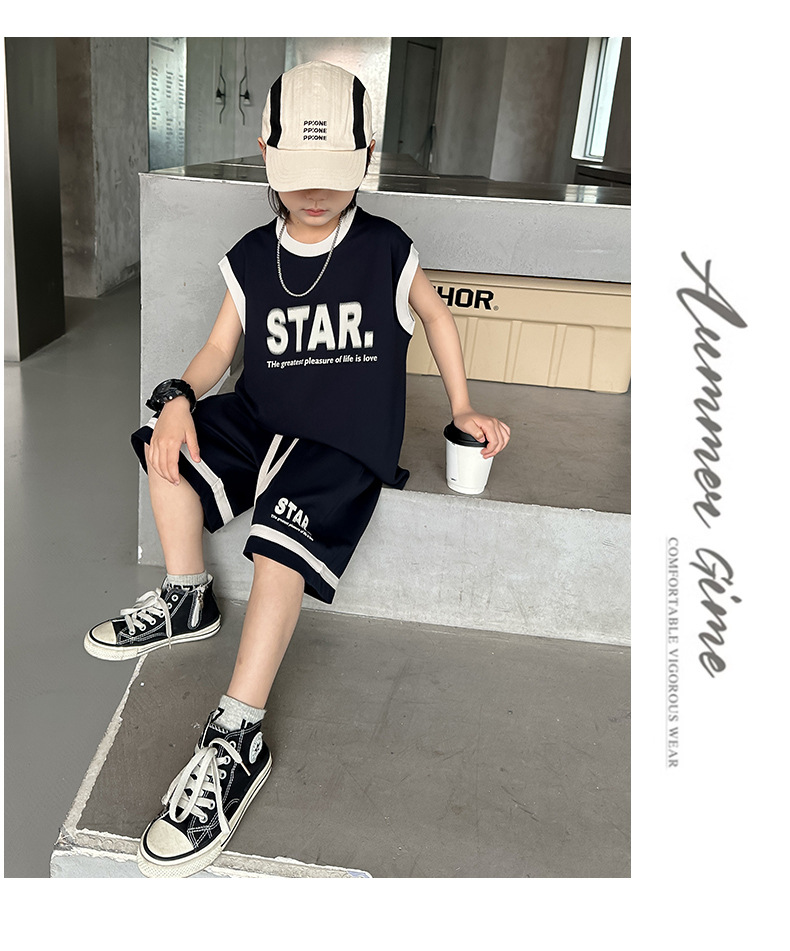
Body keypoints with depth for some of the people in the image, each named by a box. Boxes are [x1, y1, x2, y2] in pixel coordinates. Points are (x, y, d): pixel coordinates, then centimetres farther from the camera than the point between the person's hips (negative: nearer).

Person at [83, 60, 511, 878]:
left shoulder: (387, 252, -1)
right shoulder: (250, 259, 6)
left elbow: (435, 316, 13)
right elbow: (220, 347, 7)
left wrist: (463, 410, 9)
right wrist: (180, 397, -14)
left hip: (347, 440, -5)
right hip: (263, 416, 5)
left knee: (282, 532, -29)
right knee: (167, 443, -17)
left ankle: (236, 740, -29)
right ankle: (186, 600, 1)